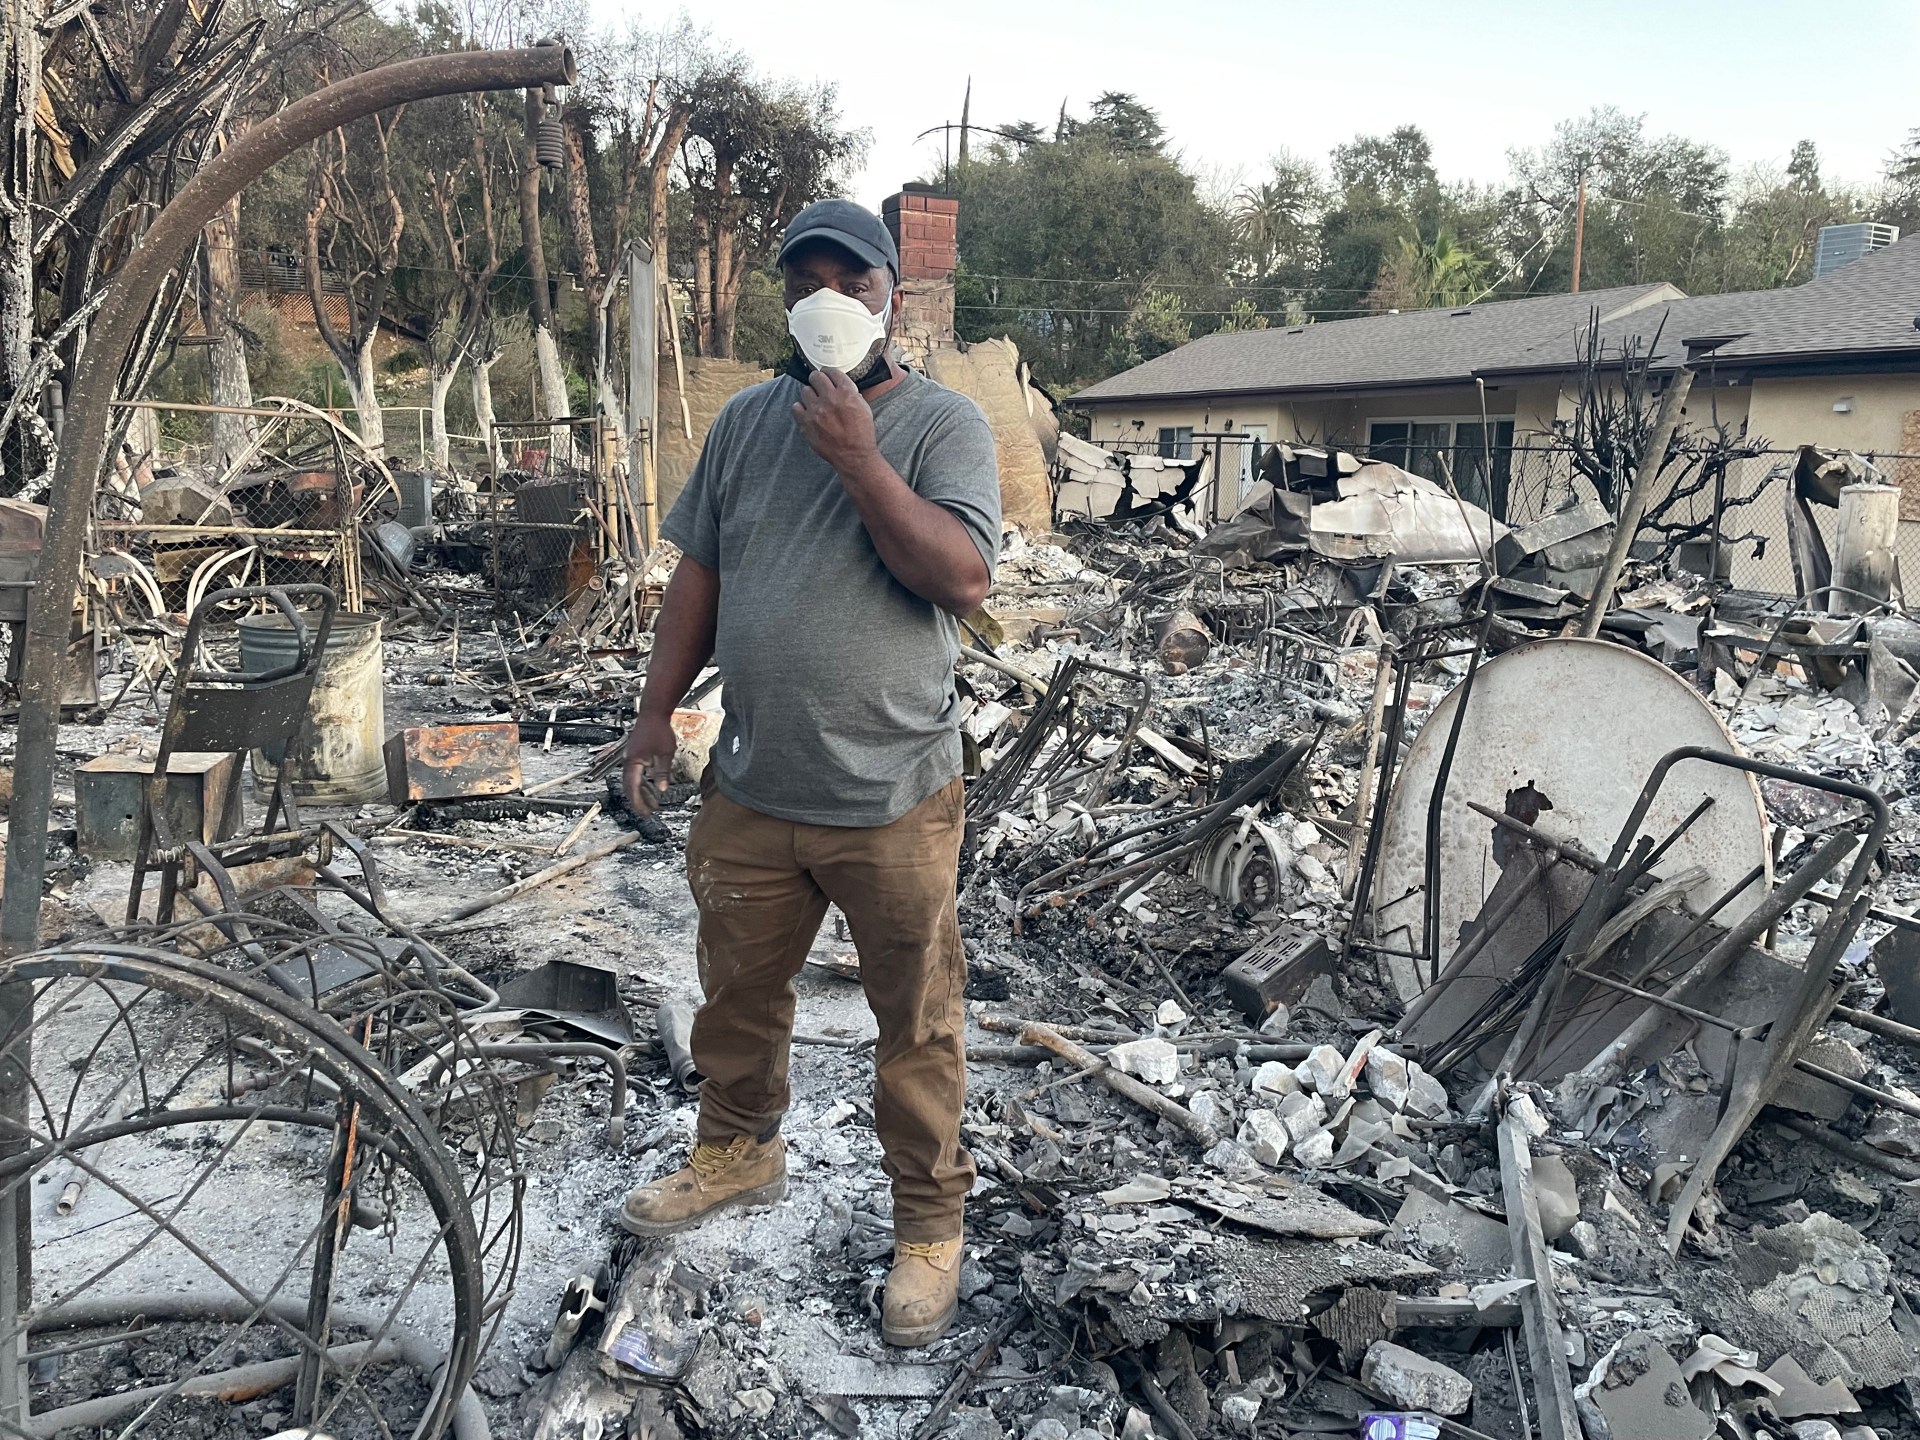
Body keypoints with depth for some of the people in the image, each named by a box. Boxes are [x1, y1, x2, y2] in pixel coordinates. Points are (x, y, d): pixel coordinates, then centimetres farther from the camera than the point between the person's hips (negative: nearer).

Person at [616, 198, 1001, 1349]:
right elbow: (699, 576, 13)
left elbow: (965, 577, -20)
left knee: (918, 1023, 8)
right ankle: (740, 1154, 46)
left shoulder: (945, 424, -7)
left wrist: (859, 461, -24)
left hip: (892, 799, -4)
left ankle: (930, 1223, 26)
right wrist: (659, 712, 11)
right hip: (750, 790, 5)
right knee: (738, 994, 21)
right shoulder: (746, 422, 8)